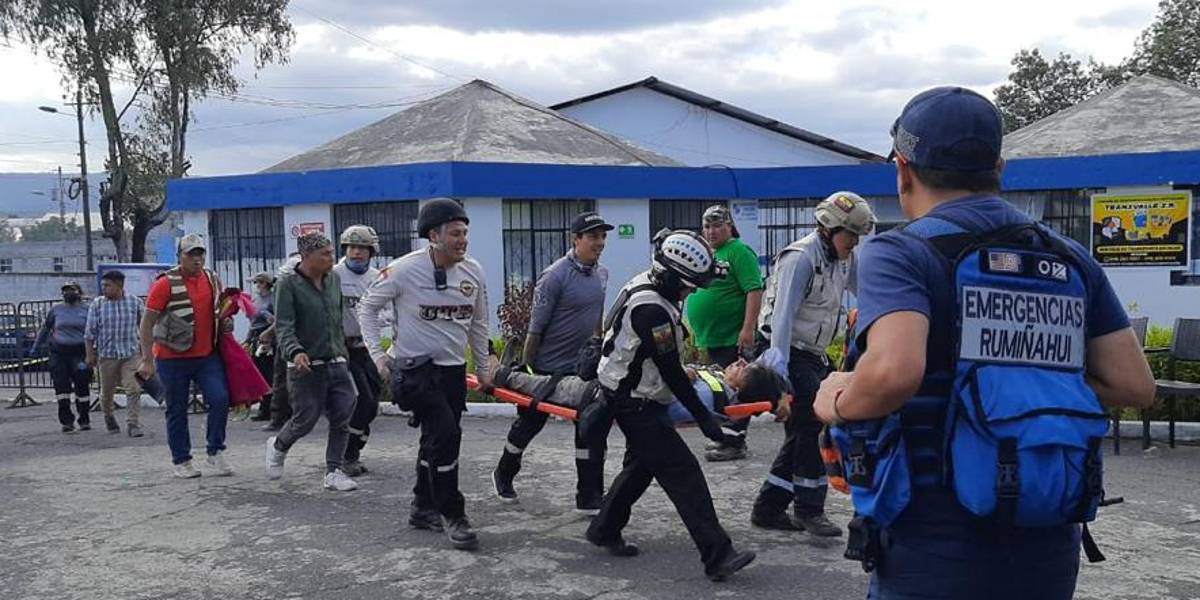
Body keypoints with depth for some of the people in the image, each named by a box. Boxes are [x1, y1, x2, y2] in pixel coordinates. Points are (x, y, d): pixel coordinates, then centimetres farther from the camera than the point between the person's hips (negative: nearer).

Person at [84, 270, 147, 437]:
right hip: (107, 354, 1)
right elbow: (90, 332, 3)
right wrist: (90, 354, 1)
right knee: (106, 391, 12)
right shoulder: (97, 304, 0)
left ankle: (132, 423, -7)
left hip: (131, 354, -1)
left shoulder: (135, 302, 0)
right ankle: (108, 417, 37)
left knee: (134, 389, -12)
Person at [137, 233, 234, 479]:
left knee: (220, 399, -10)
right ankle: (181, 461, 20)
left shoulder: (213, 280, 7)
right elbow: (147, 323, -8)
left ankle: (214, 452, 6)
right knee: (177, 410, 7)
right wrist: (148, 360, -11)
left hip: (208, 355, 4)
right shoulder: (166, 283, -10)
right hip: (173, 358, -4)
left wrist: (226, 323, 1)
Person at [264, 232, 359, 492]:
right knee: (305, 419, 2)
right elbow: (283, 325, -16)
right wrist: (295, 351, -32)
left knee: (343, 416, -3)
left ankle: (334, 472, 9)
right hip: (306, 366, -5)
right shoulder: (287, 284, -9)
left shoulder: (334, 279, 10)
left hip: (336, 363, 5)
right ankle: (278, 446, 34)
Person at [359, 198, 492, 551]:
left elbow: (477, 323, 12)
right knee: (445, 434, -16)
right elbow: (368, 306, -2)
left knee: (437, 440, 15)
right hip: (415, 367, -6)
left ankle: (424, 509, 32)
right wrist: (377, 354, -8)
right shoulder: (404, 270, -16)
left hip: (453, 370, 6)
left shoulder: (474, 272, -1)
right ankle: (452, 515, -2)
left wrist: (482, 369, 16)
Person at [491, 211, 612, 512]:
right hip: (548, 367, -6)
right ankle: (503, 475, 37)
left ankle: (590, 497, 8)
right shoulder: (556, 276, -20)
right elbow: (536, 326, -17)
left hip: (581, 366, 6)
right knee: (530, 422, 12)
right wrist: (526, 369, -13)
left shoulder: (601, 273, 3)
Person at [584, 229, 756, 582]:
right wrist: (703, 418, -18)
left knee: (641, 464, 22)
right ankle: (718, 556, -10)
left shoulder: (645, 285, 1)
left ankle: (604, 530, 34)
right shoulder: (651, 310, -29)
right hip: (635, 404, -10)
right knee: (683, 473, -11)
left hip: (628, 393, 10)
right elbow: (671, 372, -25)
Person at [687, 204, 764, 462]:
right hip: (712, 339, 9)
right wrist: (699, 333, 24)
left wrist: (748, 329, -24)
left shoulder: (739, 252, -10)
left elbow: (755, 290, -18)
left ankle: (735, 443, 1)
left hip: (733, 339, -9)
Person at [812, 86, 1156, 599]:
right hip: (1049, 554, 6)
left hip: (934, 555, -5)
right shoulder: (1072, 261, 5)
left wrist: (838, 403, -9)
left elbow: (894, 373, -29)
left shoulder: (900, 254, -12)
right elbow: (1135, 386, 5)